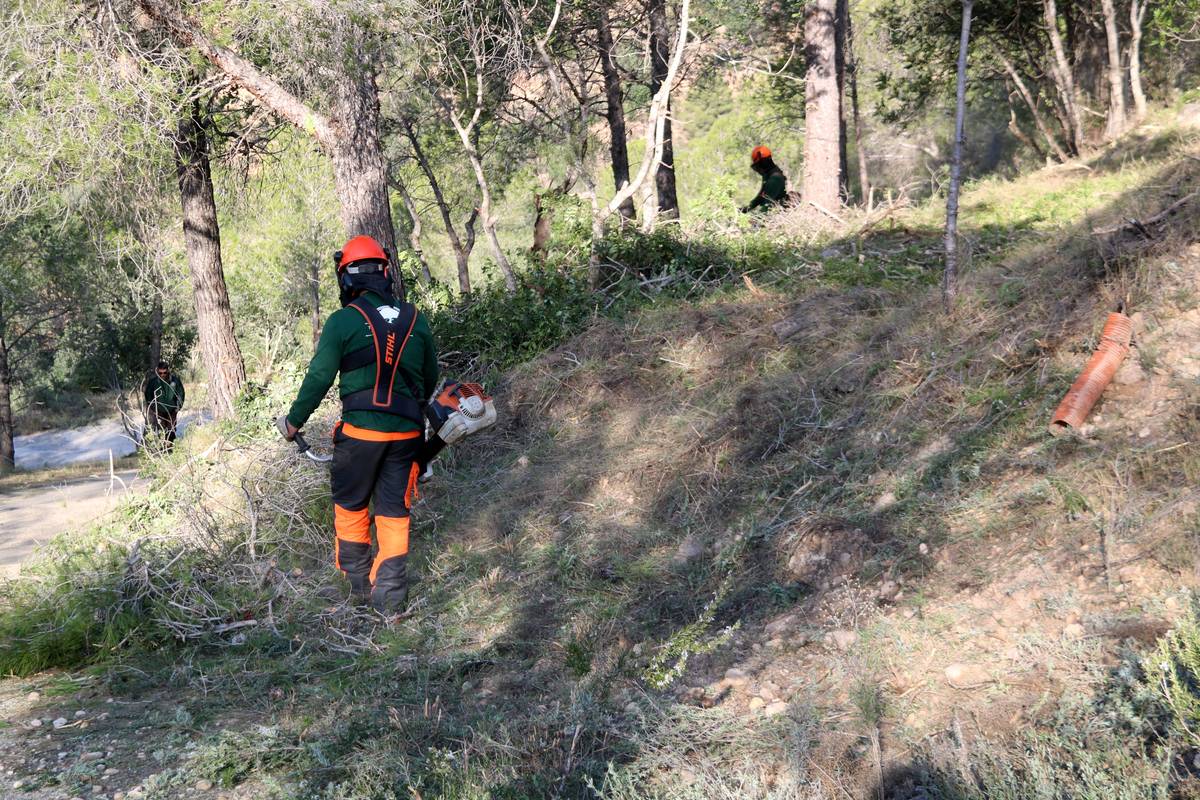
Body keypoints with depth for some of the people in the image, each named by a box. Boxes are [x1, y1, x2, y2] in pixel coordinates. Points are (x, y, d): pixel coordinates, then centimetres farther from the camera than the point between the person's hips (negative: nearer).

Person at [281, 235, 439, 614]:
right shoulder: (415, 320, 5)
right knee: (394, 512, 10)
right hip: (407, 433, 3)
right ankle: (391, 597, 9)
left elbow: (319, 378, -7)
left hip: (360, 430, -3)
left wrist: (294, 421, 7)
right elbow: (430, 378, 16)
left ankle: (359, 584, 23)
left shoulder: (344, 320, -8)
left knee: (350, 506, 16)